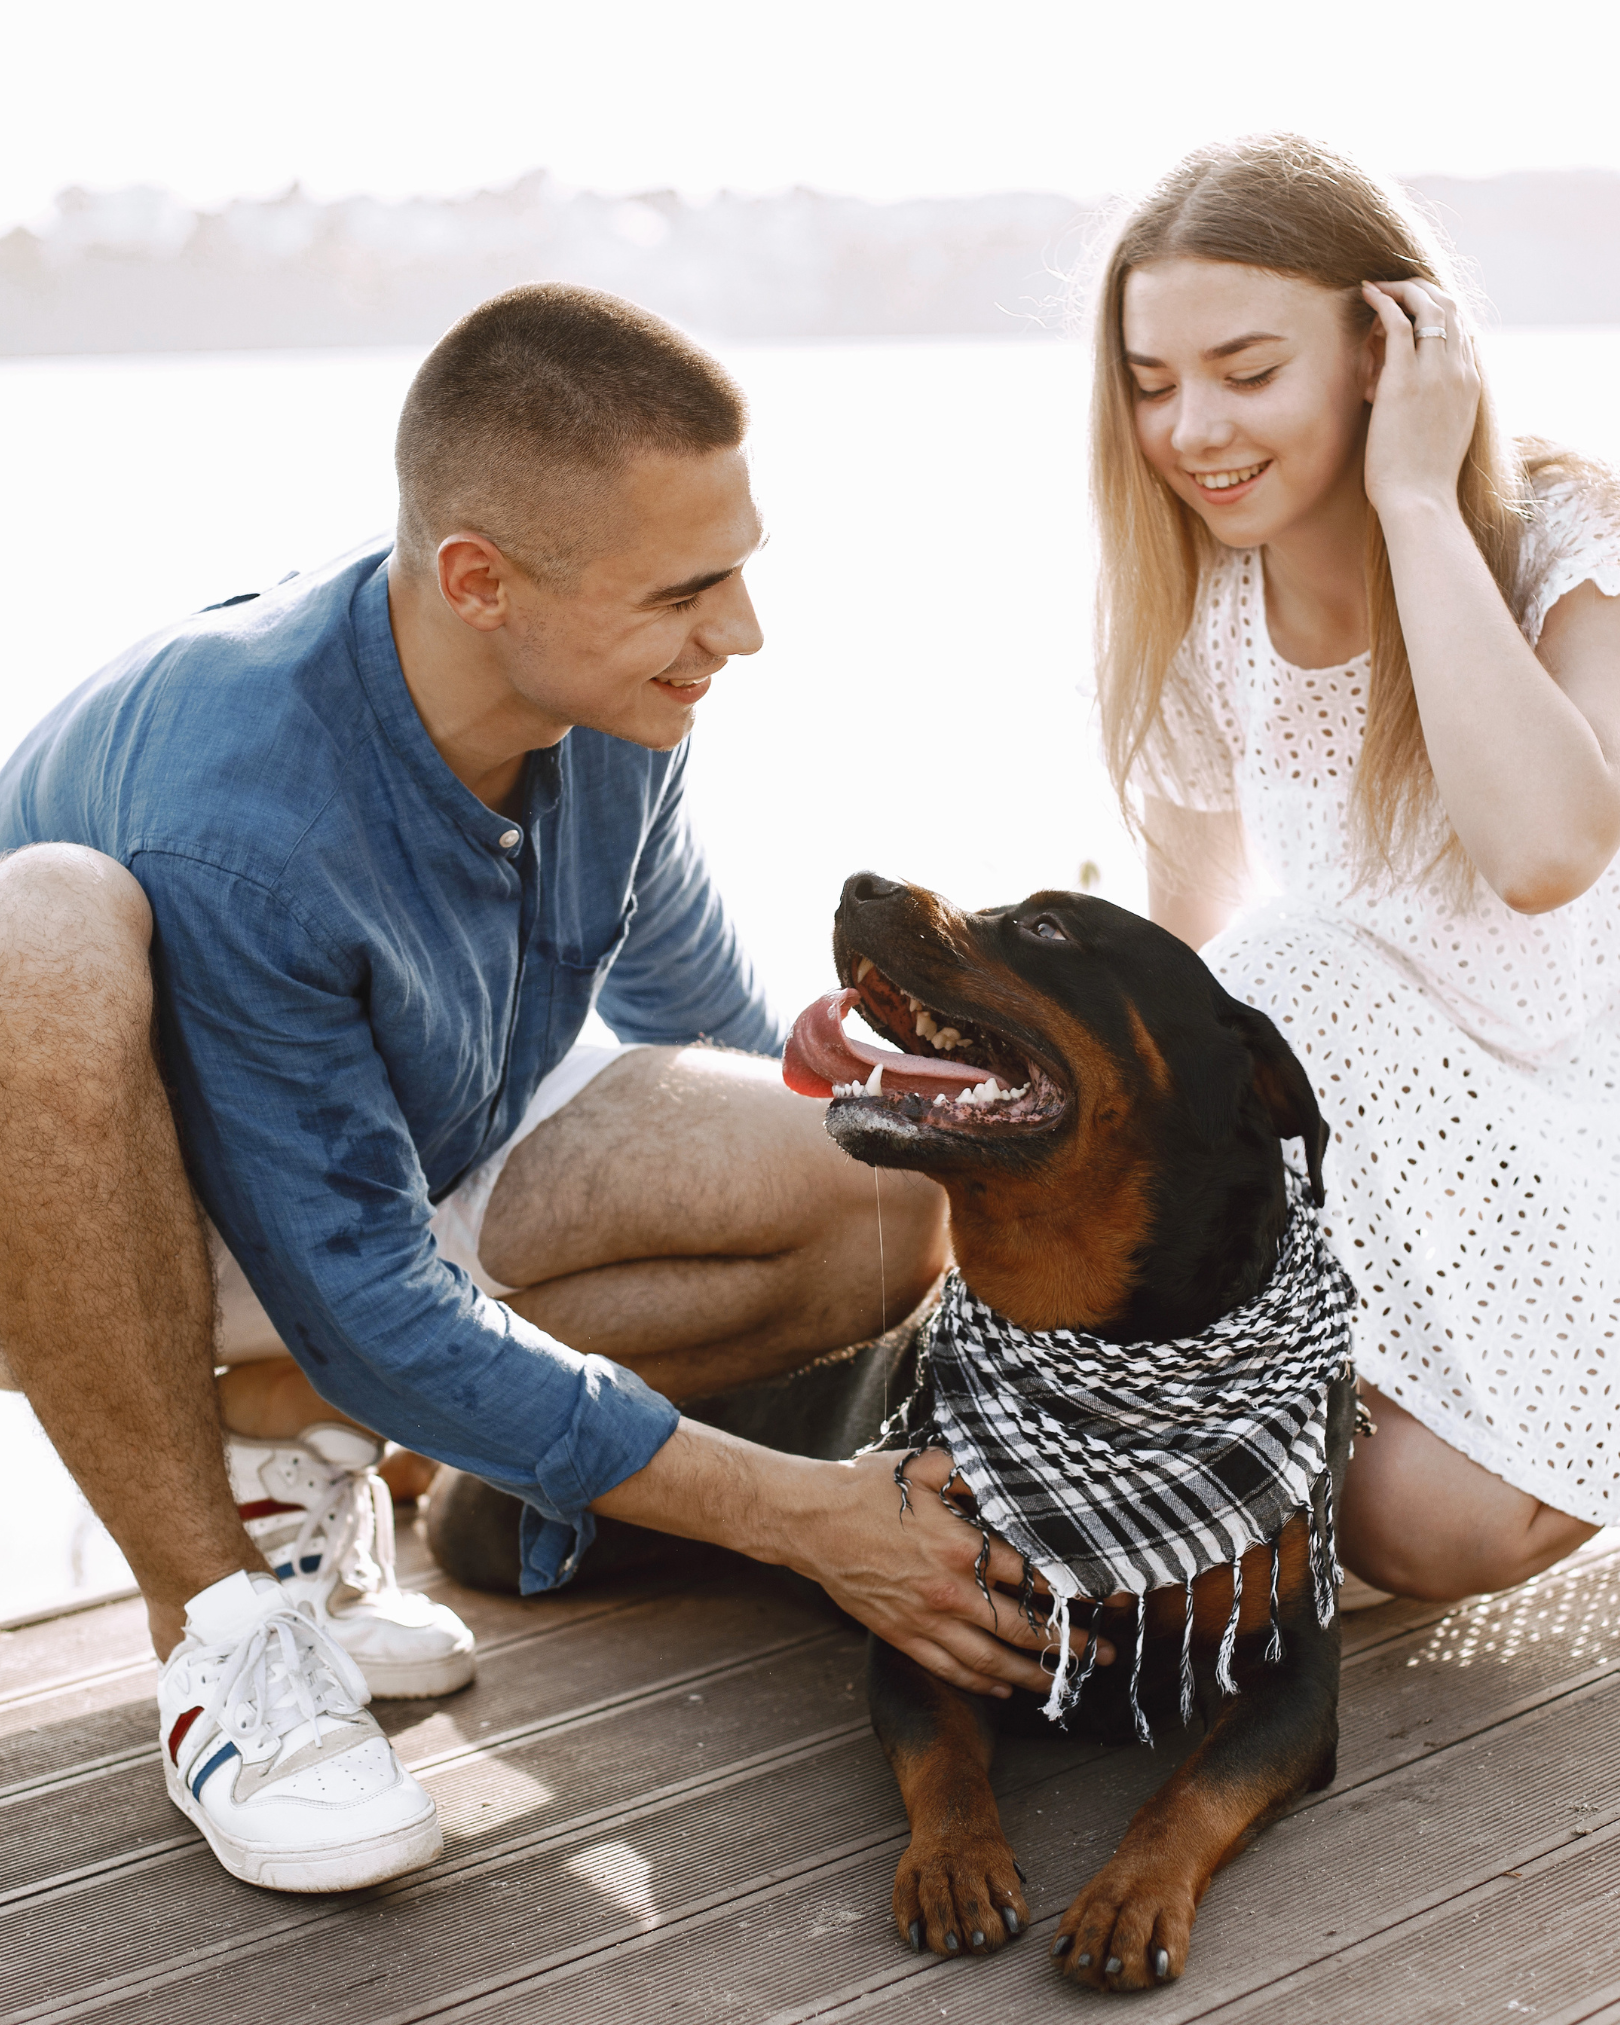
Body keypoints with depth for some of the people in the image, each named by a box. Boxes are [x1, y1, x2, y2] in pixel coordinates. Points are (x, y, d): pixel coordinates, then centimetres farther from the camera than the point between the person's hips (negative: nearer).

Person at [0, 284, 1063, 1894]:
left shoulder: (612, 703, -15)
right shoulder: (229, 819, -36)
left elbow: (676, 971, 8)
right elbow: (370, 1314, -30)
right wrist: (802, 1518, -29)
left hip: (414, 1165, 6)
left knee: (891, 1196, -14)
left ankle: (285, 1442, -5)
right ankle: (216, 1615, -23)